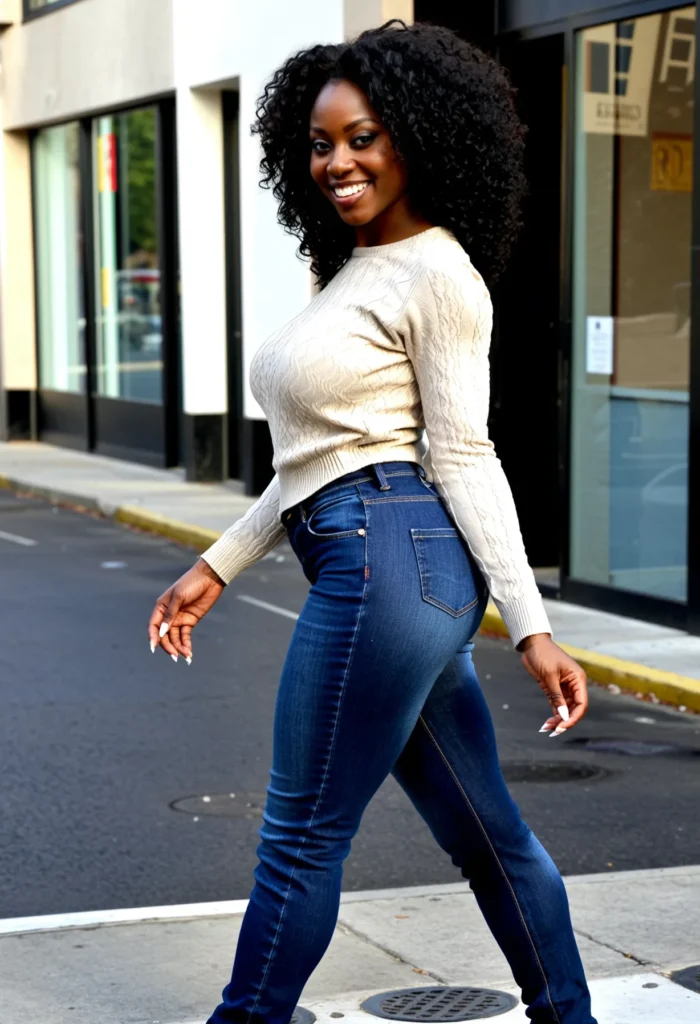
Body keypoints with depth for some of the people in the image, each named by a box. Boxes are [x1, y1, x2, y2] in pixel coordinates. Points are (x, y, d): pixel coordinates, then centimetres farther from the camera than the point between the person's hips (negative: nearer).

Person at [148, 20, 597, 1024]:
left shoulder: (436, 272, -9)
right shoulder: (352, 270, 19)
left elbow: (463, 456, -13)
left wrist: (531, 627, -14)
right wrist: (218, 565, 20)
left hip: (388, 558, -10)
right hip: (368, 563, 10)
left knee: (302, 833, 0)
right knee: (482, 829, 15)